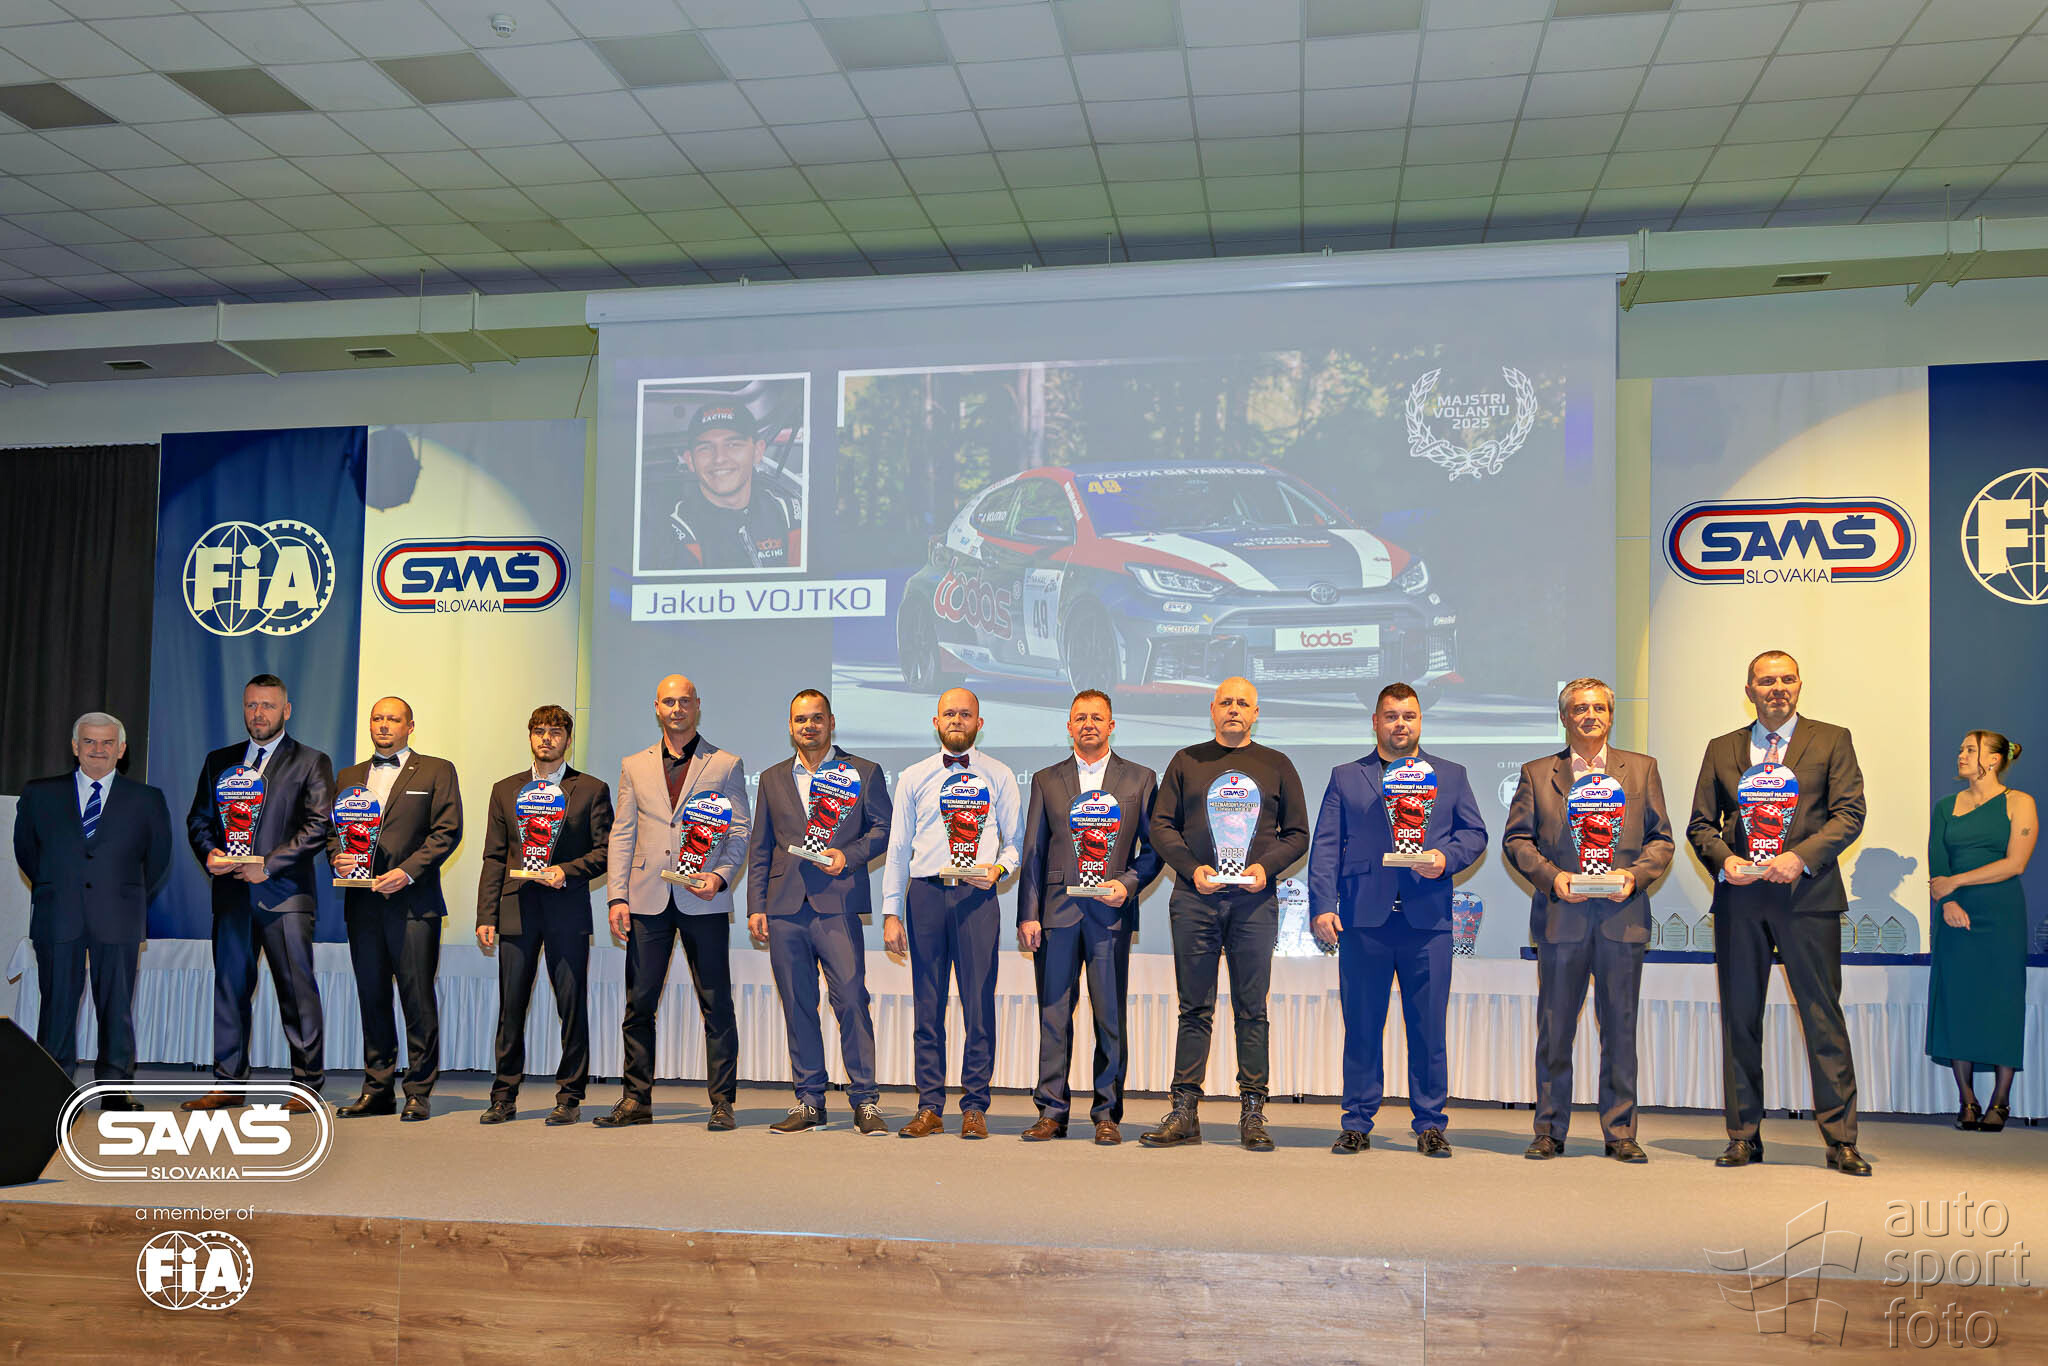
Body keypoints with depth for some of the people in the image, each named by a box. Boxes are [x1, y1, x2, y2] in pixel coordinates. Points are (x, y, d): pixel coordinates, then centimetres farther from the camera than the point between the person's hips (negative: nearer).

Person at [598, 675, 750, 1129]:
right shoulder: (634, 766, 13)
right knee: (638, 1004, 5)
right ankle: (636, 1100, 16)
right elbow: (621, 834, 10)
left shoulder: (726, 764, 7)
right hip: (648, 900, 2)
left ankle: (722, 1103, 6)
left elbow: (740, 831, 4)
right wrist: (618, 896, 1)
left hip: (704, 899, -2)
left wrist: (721, 875, -13)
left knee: (716, 1006, -1)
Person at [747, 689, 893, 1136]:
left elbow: (883, 828, 5)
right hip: (785, 909, 3)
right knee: (797, 1006, 5)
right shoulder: (772, 779, 17)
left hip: (838, 904, -3)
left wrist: (849, 855, -12)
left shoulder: (863, 772, 9)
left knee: (851, 999, -10)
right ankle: (809, 1101, 14)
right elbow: (760, 850, 16)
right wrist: (756, 907, 8)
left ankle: (865, 1101, -2)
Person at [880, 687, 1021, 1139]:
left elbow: (1016, 840, 9)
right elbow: (898, 848, 11)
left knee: (979, 1002, -3)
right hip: (925, 894, 2)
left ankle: (974, 1107, 7)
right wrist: (891, 913, 5)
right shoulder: (913, 778, 12)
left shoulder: (999, 776, 9)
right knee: (927, 1004, 4)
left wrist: (999, 868, -13)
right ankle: (929, 1107, 12)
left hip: (977, 897, -1)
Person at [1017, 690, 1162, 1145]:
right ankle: (1051, 1112, 10)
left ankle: (1107, 1115, 9)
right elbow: (1033, 852, 9)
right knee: (1053, 1014, 2)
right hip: (1057, 911, 1)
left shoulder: (1141, 779, 9)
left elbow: (1153, 848, 9)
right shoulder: (1046, 780, 13)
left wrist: (1128, 884, -8)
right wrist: (1027, 914, 1)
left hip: (1111, 912, -1)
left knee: (1111, 1017, 0)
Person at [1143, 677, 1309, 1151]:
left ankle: (1252, 1113, 6)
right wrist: (1191, 868, -8)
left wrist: (1266, 866, -8)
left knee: (1252, 1009, 1)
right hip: (1194, 899, 0)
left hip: (1254, 901, 0)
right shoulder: (1186, 762, 12)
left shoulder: (1277, 766, 12)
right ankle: (1185, 1112, 6)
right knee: (1195, 1007, 2)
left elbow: (1297, 834, 10)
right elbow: (1161, 826, 7)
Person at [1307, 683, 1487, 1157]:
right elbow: (1325, 847, 6)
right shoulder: (1345, 778, 13)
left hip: (1428, 919, 0)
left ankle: (1430, 1124, 13)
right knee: (1361, 1024, 3)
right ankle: (1357, 1123, 13)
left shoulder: (1450, 776, 16)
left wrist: (1447, 858, -10)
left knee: (1428, 1027, 2)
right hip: (1363, 918, 0)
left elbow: (1475, 833, 11)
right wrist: (1322, 906, -5)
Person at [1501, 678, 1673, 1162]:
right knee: (1554, 1028, 4)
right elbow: (1516, 839, 6)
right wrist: (1551, 876, -10)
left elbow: (1661, 839, 9)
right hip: (1561, 915, 0)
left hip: (1623, 916, 1)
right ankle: (1549, 1131, 14)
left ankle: (1620, 1132, 15)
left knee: (1620, 1028, 4)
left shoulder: (1642, 769, 11)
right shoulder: (1536, 774, 9)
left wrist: (1635, 875, -9)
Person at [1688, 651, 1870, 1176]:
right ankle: (1744, 1136, 14)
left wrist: (1801, 856, -16)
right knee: (1739, 1019, 6)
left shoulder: (1831, 740, 7)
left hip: (1808, 896, -3)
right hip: (1739, 898, 3)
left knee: (1824, 1018, -2)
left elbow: (1849, 813, -2)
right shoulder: (1721, 749, 14)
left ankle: (1840, 1140, 5)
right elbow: (1701, 823, 13)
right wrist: (1723, 859, -7)